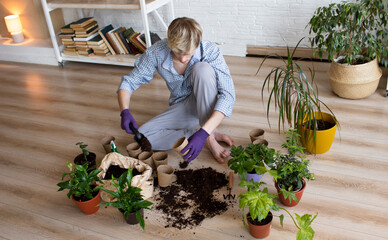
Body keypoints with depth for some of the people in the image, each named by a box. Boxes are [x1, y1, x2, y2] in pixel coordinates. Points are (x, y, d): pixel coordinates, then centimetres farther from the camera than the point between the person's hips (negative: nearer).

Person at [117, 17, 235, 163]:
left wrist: (204, 133, -44)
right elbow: (129, 81, -9)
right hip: (182, 107, 3)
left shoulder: (210, 51, -25)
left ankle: (209, 138, -24)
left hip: (208, 107, -3)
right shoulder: (157, 52, -19)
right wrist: (125, 111, -30)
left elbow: (228, 96, -32)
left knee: (202, 68, -33)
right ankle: (211, 133, -17)